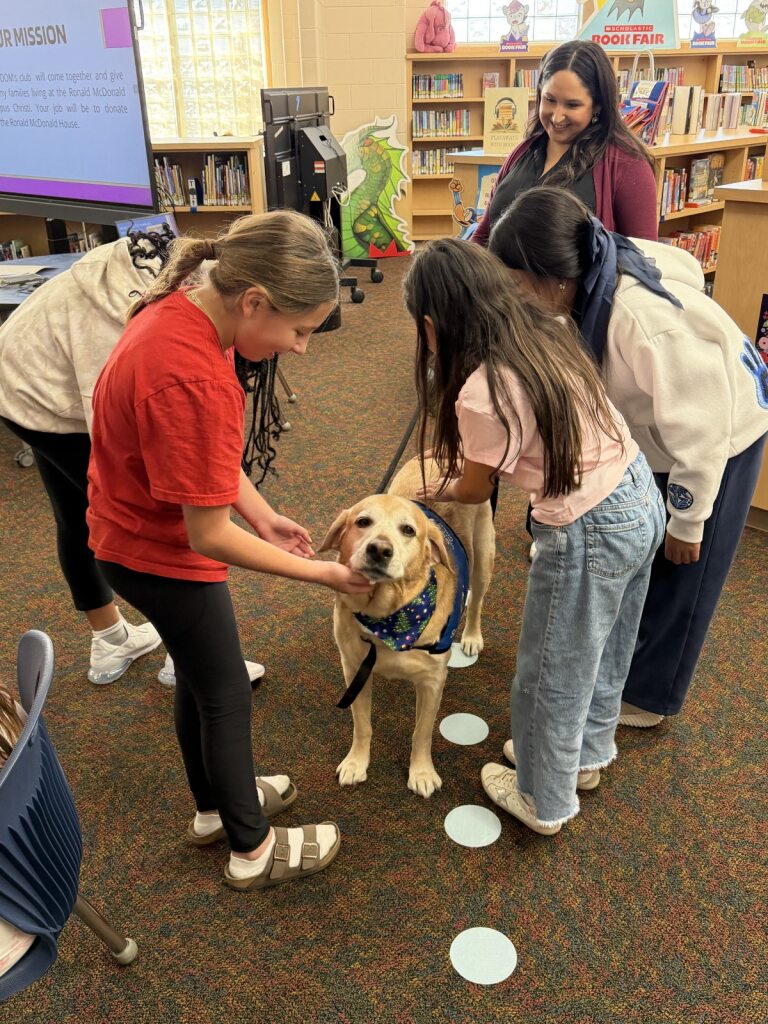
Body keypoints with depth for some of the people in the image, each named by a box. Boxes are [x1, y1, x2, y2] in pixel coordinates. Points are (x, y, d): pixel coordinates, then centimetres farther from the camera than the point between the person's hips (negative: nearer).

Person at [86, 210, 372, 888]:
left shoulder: (183, 309, -6)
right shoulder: (190, 380, -36)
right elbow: (209, 536, -28)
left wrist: (265, 516, 0)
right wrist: (322, 573, -19)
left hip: (138, 531, 9)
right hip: (163, 556, -9)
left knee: (200, 676, 24)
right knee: (227, 697, 10)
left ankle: (215, 806, 48)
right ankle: (253, 851, 33)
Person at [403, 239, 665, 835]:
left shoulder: (481, 394, -24)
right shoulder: (546, 332, -2)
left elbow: (474, 490, -6)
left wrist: (434, 491, 15)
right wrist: (465, 448, 16)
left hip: (588, 533, -8)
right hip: (642, 498, 8)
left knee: (553, 676, 15)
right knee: (605, 652, 28)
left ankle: (544, 800, 39)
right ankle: (587, 756, 52)